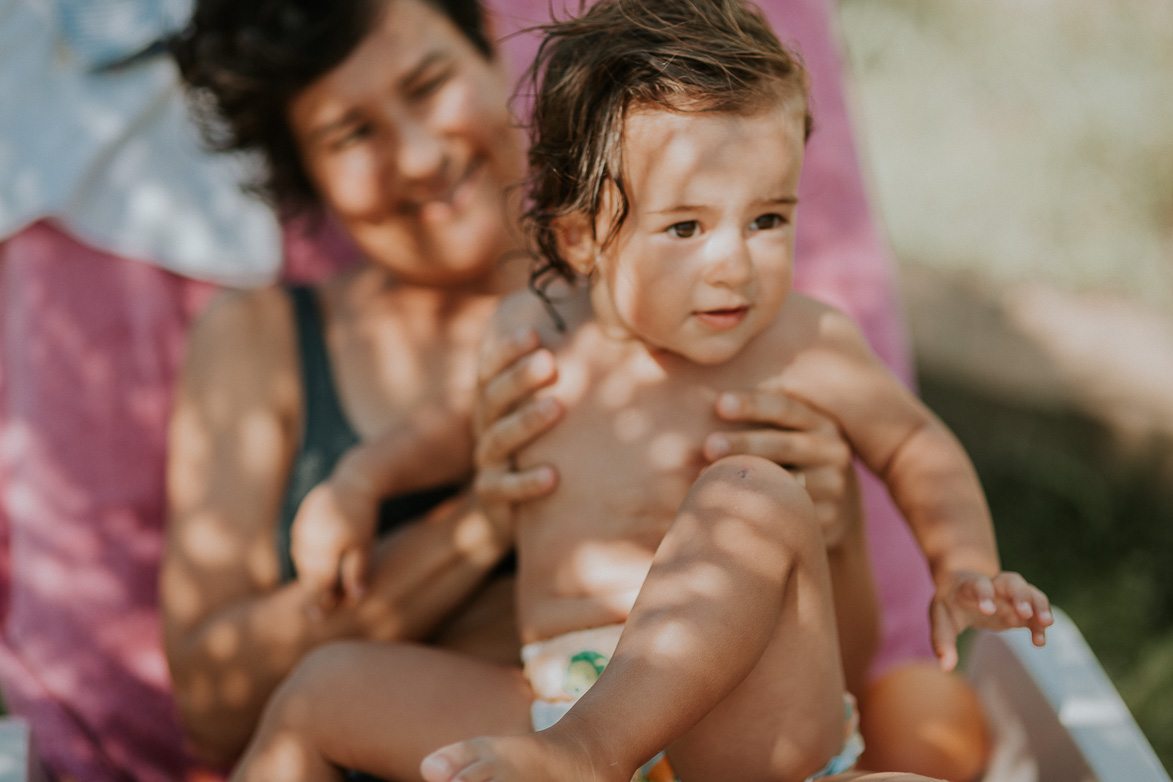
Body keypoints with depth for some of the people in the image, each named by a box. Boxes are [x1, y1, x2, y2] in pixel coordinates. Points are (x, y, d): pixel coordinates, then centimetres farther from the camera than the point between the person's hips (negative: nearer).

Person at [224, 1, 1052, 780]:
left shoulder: (804, 347, -6)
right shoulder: (530, 334, 6)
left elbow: (916, 446, 11)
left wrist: (964, 568, -4)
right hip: (560, 700, 5)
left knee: (753, 493, -29)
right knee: (325, 688, 1)